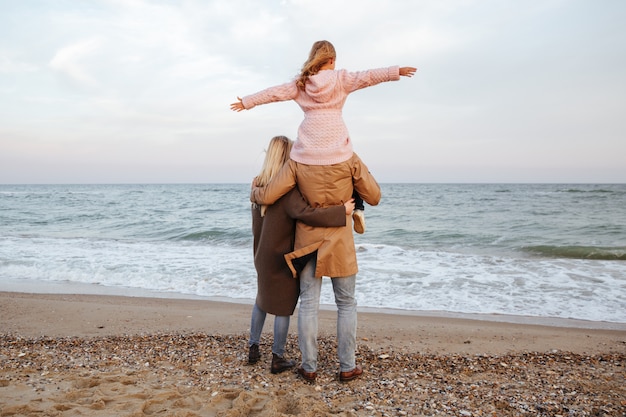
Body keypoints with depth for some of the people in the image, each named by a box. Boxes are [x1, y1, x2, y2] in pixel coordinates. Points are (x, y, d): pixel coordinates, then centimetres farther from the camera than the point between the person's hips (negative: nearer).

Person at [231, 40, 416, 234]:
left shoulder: (300, 83, 10)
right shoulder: (341, 78, 4)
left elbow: (274, 93, 12)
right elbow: (368, 77, 2)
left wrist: (247, 102, 20)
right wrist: (395, 71, 9)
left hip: (308, 146, 1)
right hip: (337, 145, -1)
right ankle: (358, 208, 6)